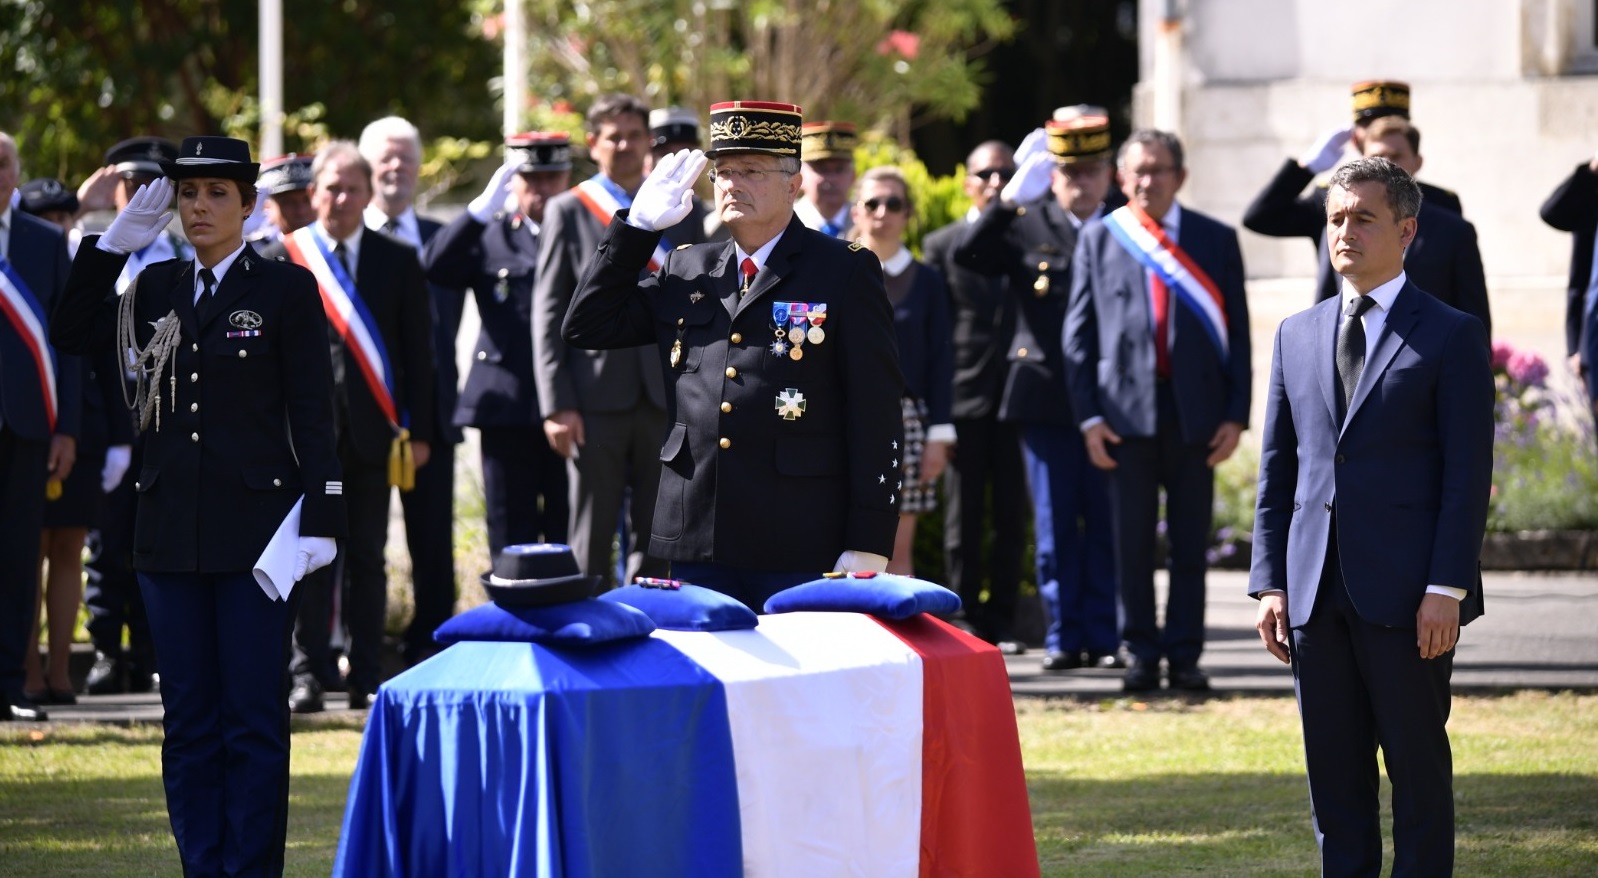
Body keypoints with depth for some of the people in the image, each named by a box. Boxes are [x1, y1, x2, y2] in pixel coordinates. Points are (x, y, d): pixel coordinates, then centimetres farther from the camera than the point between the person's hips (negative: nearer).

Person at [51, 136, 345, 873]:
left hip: (256, 528, -4)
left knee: (254, 720, -3)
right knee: (188, 721, 6)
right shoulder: (158, 288, 12)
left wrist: (319, 519, -10)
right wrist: (115, 242, 0)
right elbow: (71, 334, 5)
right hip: (172, 529, 4)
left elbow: (313, 414, -3)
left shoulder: (287, 289, 0)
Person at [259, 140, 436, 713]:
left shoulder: (398, 262, 9)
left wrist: (418, 430, 2)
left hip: (372, 430, 1)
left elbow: (417, 352, 8)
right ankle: (309, 672, 0)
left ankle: (366, 679, 8)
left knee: (367, 558, 4)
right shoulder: (280, 260, 6)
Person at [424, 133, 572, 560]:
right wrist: (484, 207, -17)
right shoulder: (488, 235, 10)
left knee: (571, 538, 1)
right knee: (511, 541, 4)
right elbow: (435, 268, -8)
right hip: (507, 410, 0)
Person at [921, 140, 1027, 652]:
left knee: (1011, 519, 3)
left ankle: (1001, 623, 9)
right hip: (964, 398, -1)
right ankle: (967, 622, 5)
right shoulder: (941, 245, 7)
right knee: (964, 523, 1)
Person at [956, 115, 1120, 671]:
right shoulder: (1026, 225, 5)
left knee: (1108, 524, 1)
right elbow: (968, 255, -11)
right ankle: (1063, 638, 10)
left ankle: (1105, 636, 7)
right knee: (1055, 525, 5)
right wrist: (1010, 198, -20)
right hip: (1046, 398, 0)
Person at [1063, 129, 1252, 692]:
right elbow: (1079, 332, 5)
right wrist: (1089, 414, -3)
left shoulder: (1216, 241, 7)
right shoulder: (1098, 240, 6)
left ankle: (1184, 656, 8)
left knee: (1190, 544, 3)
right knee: (1132, 543, 2)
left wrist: (1235, 414, -1)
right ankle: (1142, 655, 9)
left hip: (1196, 411, 0)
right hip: (1126, 409, 0)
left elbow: (1237, 332, 7)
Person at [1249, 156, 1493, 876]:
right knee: (1334, 775, 7)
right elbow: (1277, 471, 14)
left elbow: (1469, 473, -5)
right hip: (1318, 595, 5)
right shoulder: (1297, 336, 14)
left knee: (1417, 766, 1)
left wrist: (1446, 587, -13)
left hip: (1407, 596, -5)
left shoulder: (1449, 336, -1)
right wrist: (1271, 581, 6)